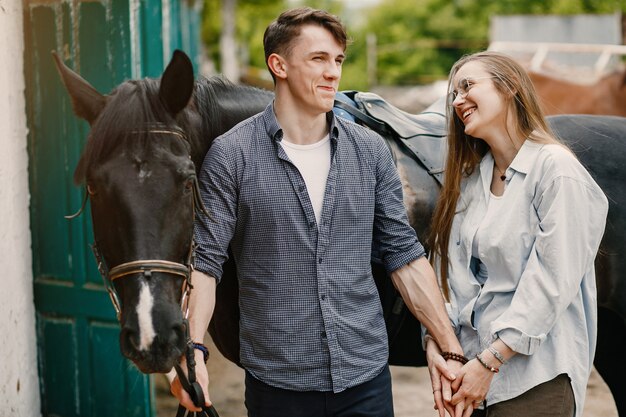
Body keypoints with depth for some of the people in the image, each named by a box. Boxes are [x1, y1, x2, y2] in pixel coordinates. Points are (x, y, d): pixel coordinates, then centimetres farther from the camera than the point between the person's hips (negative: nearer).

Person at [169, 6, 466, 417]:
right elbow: (205, 260, -7)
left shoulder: (371, 151, 3)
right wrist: (193, 352, -21)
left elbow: (404, 254, 6)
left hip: (366, 377, 2)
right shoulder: (231, 155, -5)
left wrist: (453, 351, 3)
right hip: (277, 381, -2)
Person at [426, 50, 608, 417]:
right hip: (472, 365, 6)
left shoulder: (556, 168, -11)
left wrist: (489, 362, -17)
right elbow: (451, 274, 6)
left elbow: (551, 281, -16)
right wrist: (436, 344, -9)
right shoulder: (470, 179, 10)